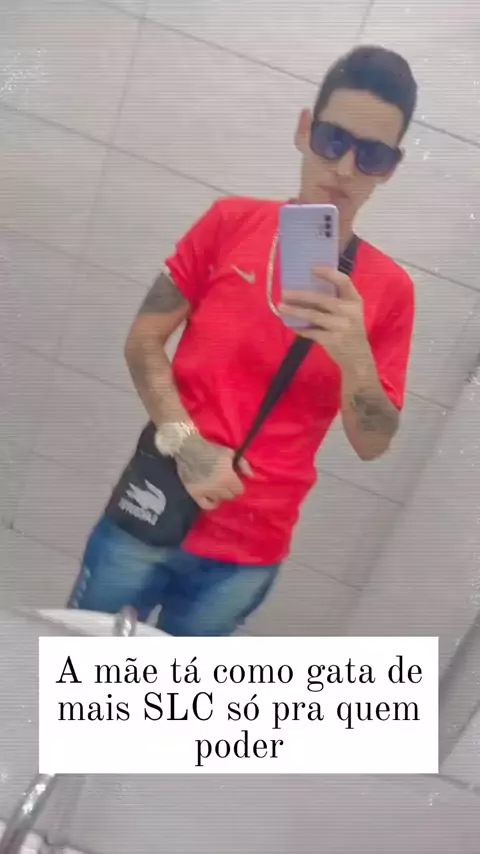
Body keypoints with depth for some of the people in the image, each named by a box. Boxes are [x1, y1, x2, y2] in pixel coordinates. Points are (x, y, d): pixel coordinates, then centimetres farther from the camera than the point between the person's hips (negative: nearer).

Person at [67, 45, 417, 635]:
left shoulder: (389, 289, -3)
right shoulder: (232, 221, -2)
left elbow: (372, 443, -4)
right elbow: (143, 340, 0)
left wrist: (354, 355, -23)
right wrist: (183, 439, -15)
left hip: (248, 553, 0)